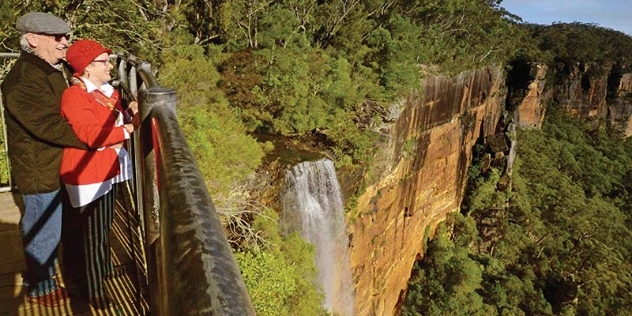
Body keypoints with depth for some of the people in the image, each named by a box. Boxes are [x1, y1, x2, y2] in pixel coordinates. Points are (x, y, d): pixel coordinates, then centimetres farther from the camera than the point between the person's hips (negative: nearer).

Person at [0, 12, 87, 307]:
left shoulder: (55, 70, 8)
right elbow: (52, 127, -31)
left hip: (57, 165, 9)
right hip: (40, 169, -9)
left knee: (51, 227, 24)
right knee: (43, 230, 8)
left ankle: (42, 271, 44)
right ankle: (40, 287, 29)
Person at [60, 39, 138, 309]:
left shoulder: (107, 91, 9)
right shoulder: (74, 96, -19)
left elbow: (113, 122, 18)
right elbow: (90, 134, -29)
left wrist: (128, 114, -2)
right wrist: (126, 130, -22)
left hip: (108, 169, 9)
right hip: (87, 174, -9)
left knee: (105, 226, 23)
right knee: (93, 232, 2)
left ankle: (104, 268, 42)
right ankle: (94, 289, 17)